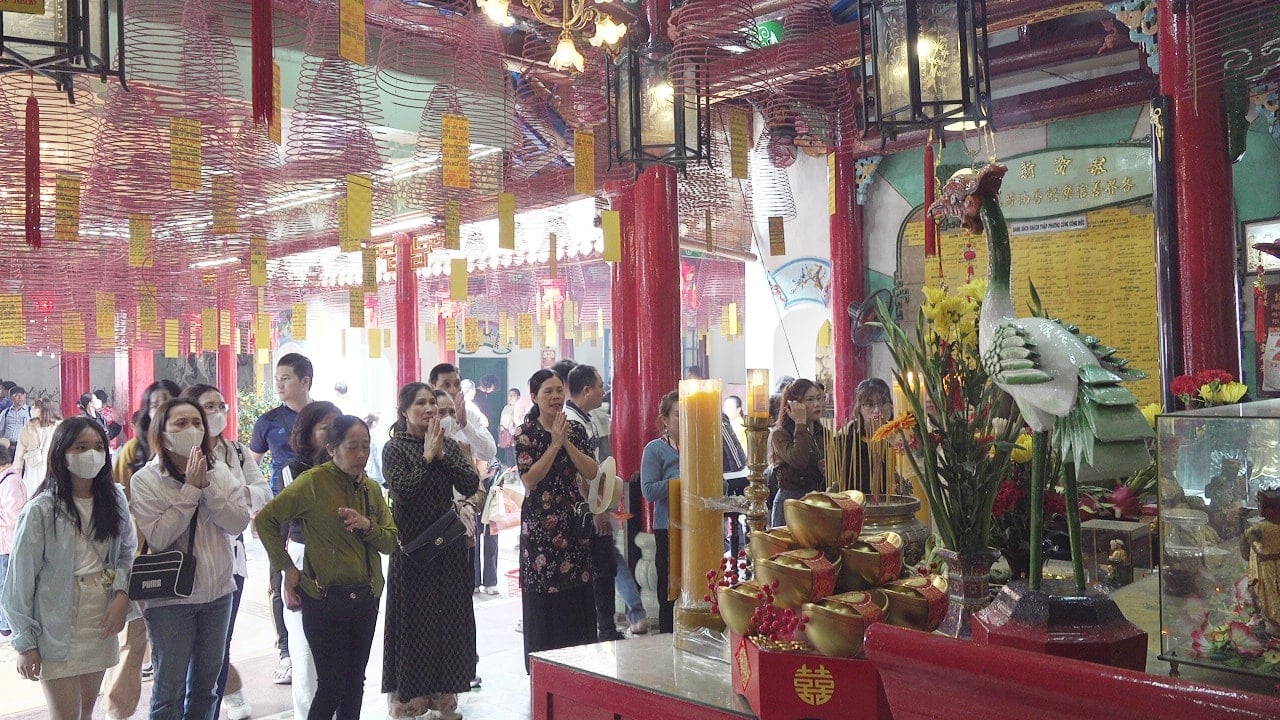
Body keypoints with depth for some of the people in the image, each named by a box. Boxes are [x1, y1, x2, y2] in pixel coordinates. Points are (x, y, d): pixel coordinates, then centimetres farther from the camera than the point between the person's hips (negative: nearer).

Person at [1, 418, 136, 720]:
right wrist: (25, 643, -7)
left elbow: (128, 553, 10)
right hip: (58, 627, -4)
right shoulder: (41, 511, -14)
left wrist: (122, 594, -8)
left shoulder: (115, 499, 0)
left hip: (102, 622, 5)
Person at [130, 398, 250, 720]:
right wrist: (191, 489, -20)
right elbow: (158, 537, -20)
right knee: (169, 689, 3)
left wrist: (207, 487, -18)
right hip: (170, 597, -4)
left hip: (218, 591, 4)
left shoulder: (219, 471, 1)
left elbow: (240, 522, -9)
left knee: (206, 684, 17)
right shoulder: (145, 479, -10)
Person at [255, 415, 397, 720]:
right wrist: (286, 568, -9)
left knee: (354, 683, 13)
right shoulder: (313, 481, -11)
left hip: (365, 599, 6)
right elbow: (265, 519, -9)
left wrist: (368, 526, -14)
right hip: (325, 600, -6)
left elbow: (391, 542, 5)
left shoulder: (372, 488, 8)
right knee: (331, 685, -3)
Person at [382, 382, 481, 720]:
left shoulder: (449, 445, 7)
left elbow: (471, 485, -6)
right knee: (415, 616, 0)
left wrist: (442, 455, -13)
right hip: (412, 544, -4)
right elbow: (403, 490, -19)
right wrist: (427, 456, -17)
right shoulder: (395, 448, -4)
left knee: (450, 614, 7)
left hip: (448, 544, 4)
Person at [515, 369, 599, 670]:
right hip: (539, 524, -4)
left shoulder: (575, 430, 8)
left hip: (574, 522, 4)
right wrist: (555, 444, -14)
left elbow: (592, 472, -4)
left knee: (578, 597, 5)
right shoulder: (525, 433, -3)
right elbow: (529, 478, -14)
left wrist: (567, 442, -13)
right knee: (543, 599, 0)